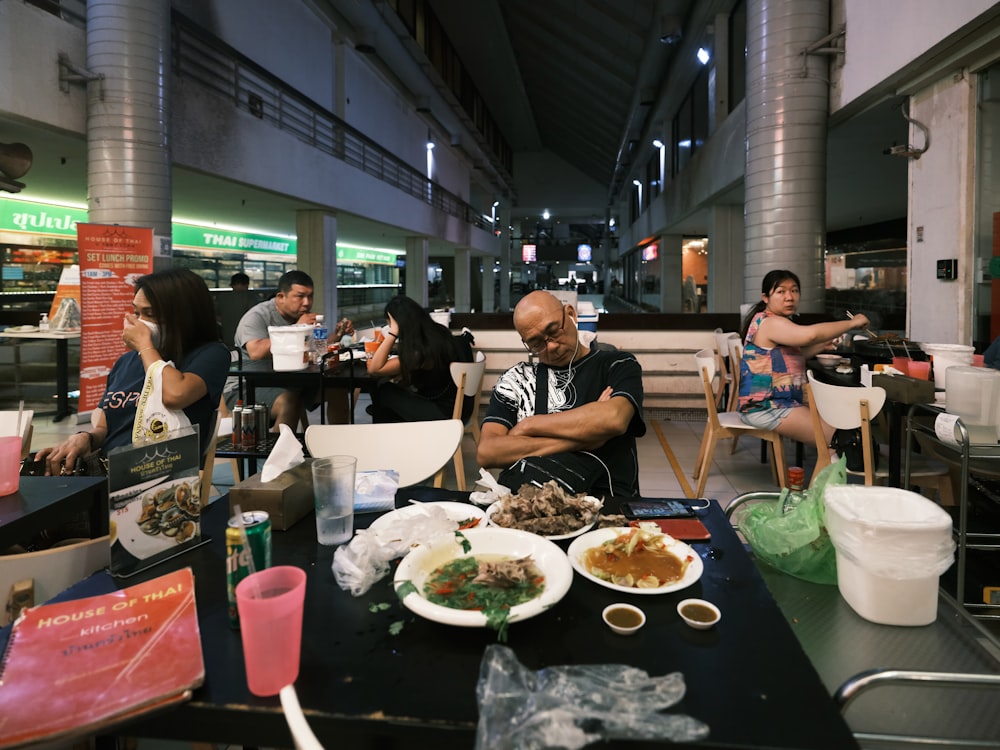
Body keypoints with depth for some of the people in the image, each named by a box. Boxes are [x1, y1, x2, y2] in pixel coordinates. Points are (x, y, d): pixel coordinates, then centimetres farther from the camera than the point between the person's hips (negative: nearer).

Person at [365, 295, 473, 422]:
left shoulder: (421, 351, -25)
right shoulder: (439, 331, -2)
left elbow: (374, 369, -23)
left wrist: (392, 332, -24)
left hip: (443, 414, -8)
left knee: (383, 392, 4)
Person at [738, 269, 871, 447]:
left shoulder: (779, 322, 15)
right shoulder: (770, 323, -18)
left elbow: (791, 356, 26)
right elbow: (810, 334, -34)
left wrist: (822, 346, 11)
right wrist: (852, 323, -20)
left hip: (780, 403, 11)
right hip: (766, 410, -11)